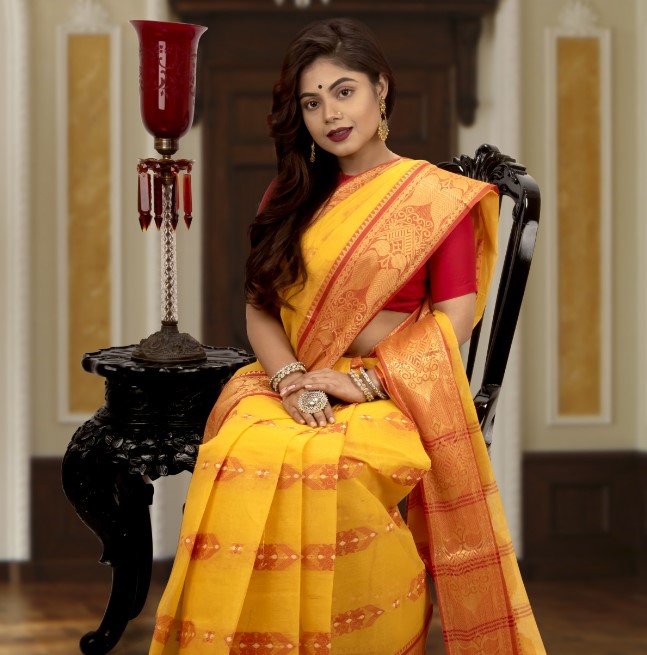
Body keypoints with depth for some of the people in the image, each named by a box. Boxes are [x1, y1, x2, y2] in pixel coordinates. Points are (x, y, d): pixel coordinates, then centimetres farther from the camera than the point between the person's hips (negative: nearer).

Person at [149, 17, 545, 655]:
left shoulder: (438, 196, 4)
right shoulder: (295, 195, 18)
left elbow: (452, 323, -2)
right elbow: (260, 306, 11)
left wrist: (367, 381, -13)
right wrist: (291, 379, -8)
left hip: (393, 392, -4)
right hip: (293, 383, 4)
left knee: (335, 467, -37)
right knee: (238, 458, -31)